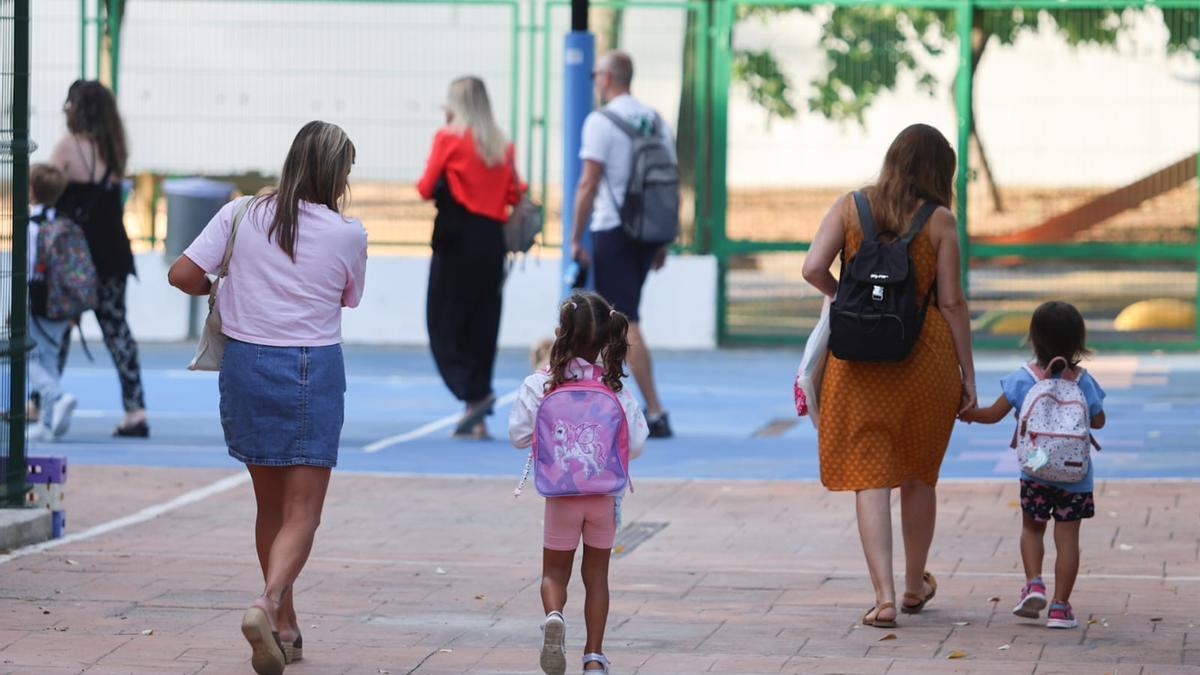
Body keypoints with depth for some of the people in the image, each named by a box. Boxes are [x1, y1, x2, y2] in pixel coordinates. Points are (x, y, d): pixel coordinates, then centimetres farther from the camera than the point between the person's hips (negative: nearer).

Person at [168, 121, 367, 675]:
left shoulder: (243, 215, -2)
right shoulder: (348, 234, -5)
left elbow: (183, 273, -5)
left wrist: (216, 291, 14)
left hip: (245, 361, 3)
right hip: (314, 368, -3)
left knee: (270, 504, 17)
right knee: (302, 512, -1)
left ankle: (285, 629, 25)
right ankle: (268, 604, -27)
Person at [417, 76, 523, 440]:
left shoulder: (448, 138, -5)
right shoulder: (502, 145, 9)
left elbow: (427, 188, -6)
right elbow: (514, 194, 8)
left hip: (455, 239, -5)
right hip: (491, 240, 5)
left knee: (444, 323, 1)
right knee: (481, 325, 8)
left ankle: (473, 394, -18)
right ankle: (476, 420, 7)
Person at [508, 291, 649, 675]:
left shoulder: (541, 385, -11)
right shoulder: (615, 388, -9)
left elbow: (519, 434, -6)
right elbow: (635, 444, -7)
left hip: (561, 492, -1)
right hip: (606, 491, 1)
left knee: (555, 571, 13)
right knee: (597, 574, 15)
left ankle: (553, 615, -19)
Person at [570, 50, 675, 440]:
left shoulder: (600, 122, -10)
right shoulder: (656, 120, 10)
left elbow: (588, 184, -14)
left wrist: (576, 238, -9)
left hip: (613, 231, -7)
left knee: (626, 325, -7)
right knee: (621, 320, 17)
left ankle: (655, 414, -13)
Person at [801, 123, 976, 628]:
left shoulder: (849, 207, 1)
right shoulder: (940, 222, -3)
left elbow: (813, 268, -9)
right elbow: (952, 302, -4)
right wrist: (967, 374, 3)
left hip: (859, 355, 0)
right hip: (925, 354, 0)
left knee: (869, 475, 2)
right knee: (918, 473, 17)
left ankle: (884, 596, -7)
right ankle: (915, 585, 32)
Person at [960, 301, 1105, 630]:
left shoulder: (1022, 380, -6)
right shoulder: (1083, 381, -5)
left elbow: (993, 415, 2)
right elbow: (1098, 421, 6)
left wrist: (968, 414, 21)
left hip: (1036, 472, 0)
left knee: (1032, 528, 20)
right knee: (1067, 537, 4)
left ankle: (1034, 584, 1)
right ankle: (1060, 606, 3)